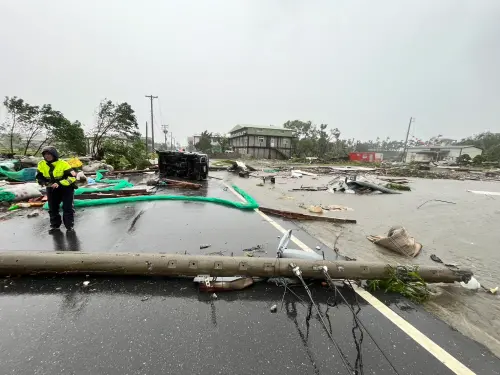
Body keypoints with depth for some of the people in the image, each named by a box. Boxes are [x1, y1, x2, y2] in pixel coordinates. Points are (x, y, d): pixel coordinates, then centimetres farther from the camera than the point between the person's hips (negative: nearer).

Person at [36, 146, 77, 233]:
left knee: (67, 208, -4)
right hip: (52, 188, 5)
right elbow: (39, 177, 7)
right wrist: (44, 182, -16)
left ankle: (69, 226, 9)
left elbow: (73, 176, -25)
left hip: (66, 188, -5)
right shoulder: (41, 165, -5)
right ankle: (55, 225, 28)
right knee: (52, 208, 12)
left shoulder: (63, 164, -21)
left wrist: (59, 183, -32)